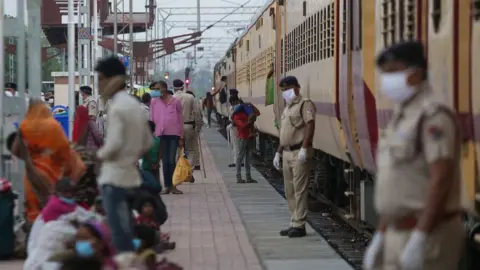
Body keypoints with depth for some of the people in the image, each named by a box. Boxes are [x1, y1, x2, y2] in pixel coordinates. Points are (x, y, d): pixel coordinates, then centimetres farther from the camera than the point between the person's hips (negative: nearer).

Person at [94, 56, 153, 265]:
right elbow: (148, 142, 15)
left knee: (119, 231, -7)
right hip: (131, 175, 9)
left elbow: (114, 143, -23)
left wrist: (101, 154, -5)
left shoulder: (116, 107, -15)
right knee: (126, 230, 14)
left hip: (115, 176, -9)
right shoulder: (135, 105, 12)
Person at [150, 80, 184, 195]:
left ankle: (172, 185, 3)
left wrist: (181, 137, 3)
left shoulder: (176, 102, 1)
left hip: (173, 134, -2)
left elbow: (180, 120, 4)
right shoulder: (154, 102, 6)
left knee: (172, 160, -5)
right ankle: (167, 186, 8)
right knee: (165, 161, 3)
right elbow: (151, 119, 9)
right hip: (160, 134, 2)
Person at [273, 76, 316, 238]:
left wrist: (304, 149, -27)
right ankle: (294, 224, 15)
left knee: (299, 190, -8)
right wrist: (278, 153, 21)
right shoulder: (287, 108, 21)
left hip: (299, 153, -9)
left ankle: (299, 226, -7)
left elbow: (310, 126, -19)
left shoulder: (304, 104, -7)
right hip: (287, 153, 9)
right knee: (289, 191, 10)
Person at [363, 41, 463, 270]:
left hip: (428, 235, -10)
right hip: (398, 234, 10)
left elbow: (442, 179, -22)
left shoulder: (434, 116, -14)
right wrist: (379, 237, 18)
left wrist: (419, 239, -25)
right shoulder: (402, 118, 17)